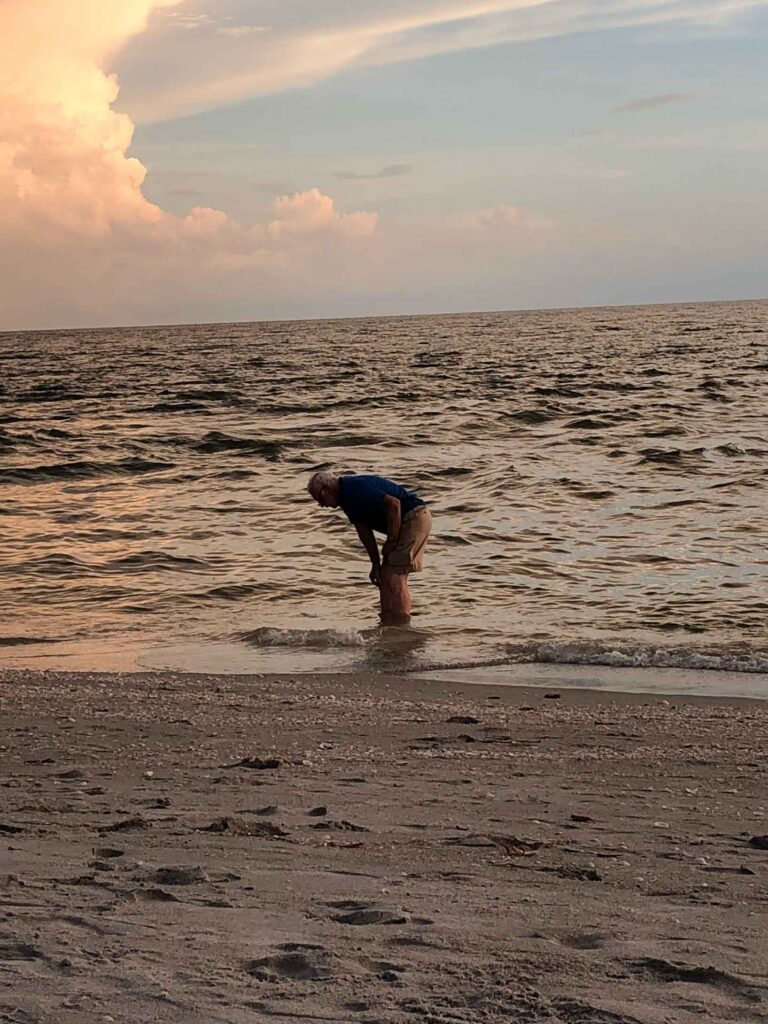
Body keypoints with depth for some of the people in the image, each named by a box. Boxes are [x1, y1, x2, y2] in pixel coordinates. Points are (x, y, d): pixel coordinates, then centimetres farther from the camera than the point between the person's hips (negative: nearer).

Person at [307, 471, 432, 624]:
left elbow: (393, 503, -25)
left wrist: (391, 542, -18)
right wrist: (376, 564, 7)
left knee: (393, 573, -11)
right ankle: (388, 620, 18)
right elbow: (363, 530, 13)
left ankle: (398, 624, -9)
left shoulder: (355, 489, -20)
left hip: (414, 518, -10)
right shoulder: (346, 497, 11)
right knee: (387, 572, 13)